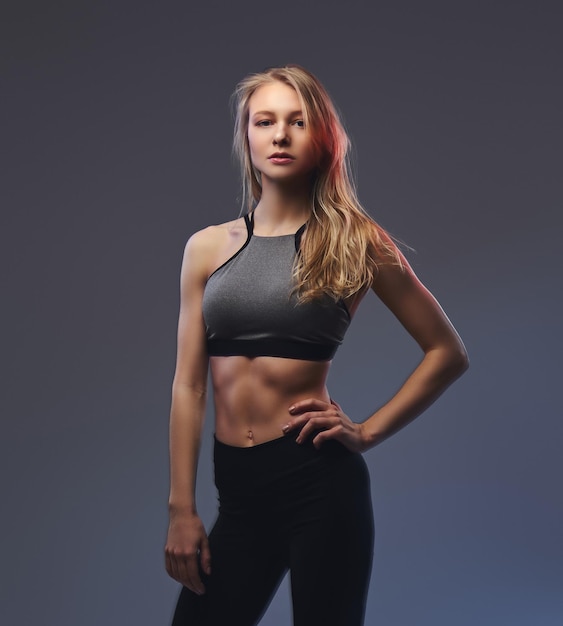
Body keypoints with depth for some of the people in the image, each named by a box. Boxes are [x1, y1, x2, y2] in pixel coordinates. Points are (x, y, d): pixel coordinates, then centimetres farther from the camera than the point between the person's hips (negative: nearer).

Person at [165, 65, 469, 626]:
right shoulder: (208, 247, 7)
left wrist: (368, 432, -4)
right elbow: (188, 385, 5)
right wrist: (181, 510, 2)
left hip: (318, 480, -3)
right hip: (237, 490, 3)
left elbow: (447, 353, 4)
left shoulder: (355, 241, -1)